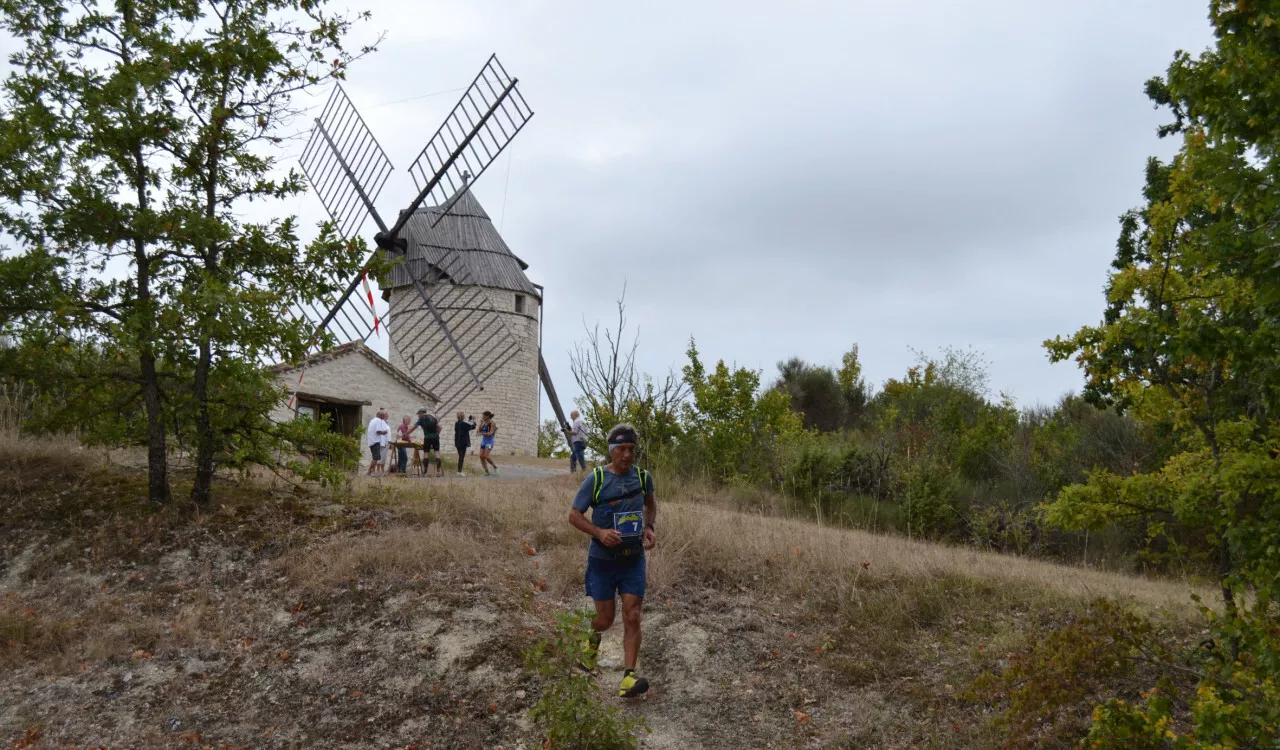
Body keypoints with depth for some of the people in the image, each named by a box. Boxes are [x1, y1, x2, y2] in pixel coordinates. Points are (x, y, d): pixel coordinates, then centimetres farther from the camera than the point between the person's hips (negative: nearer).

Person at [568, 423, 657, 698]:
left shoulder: (643, 477, -1)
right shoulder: (596, 479, -12)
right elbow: (574, 515, -8)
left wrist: (649, 527, 2)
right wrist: (599, 532, -24)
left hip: (633, 559, 2)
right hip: (602, 560, -2)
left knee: (632, 618, -7)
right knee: (606, 618, 8)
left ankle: (628, 677, -7)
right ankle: (593, 639, 45)